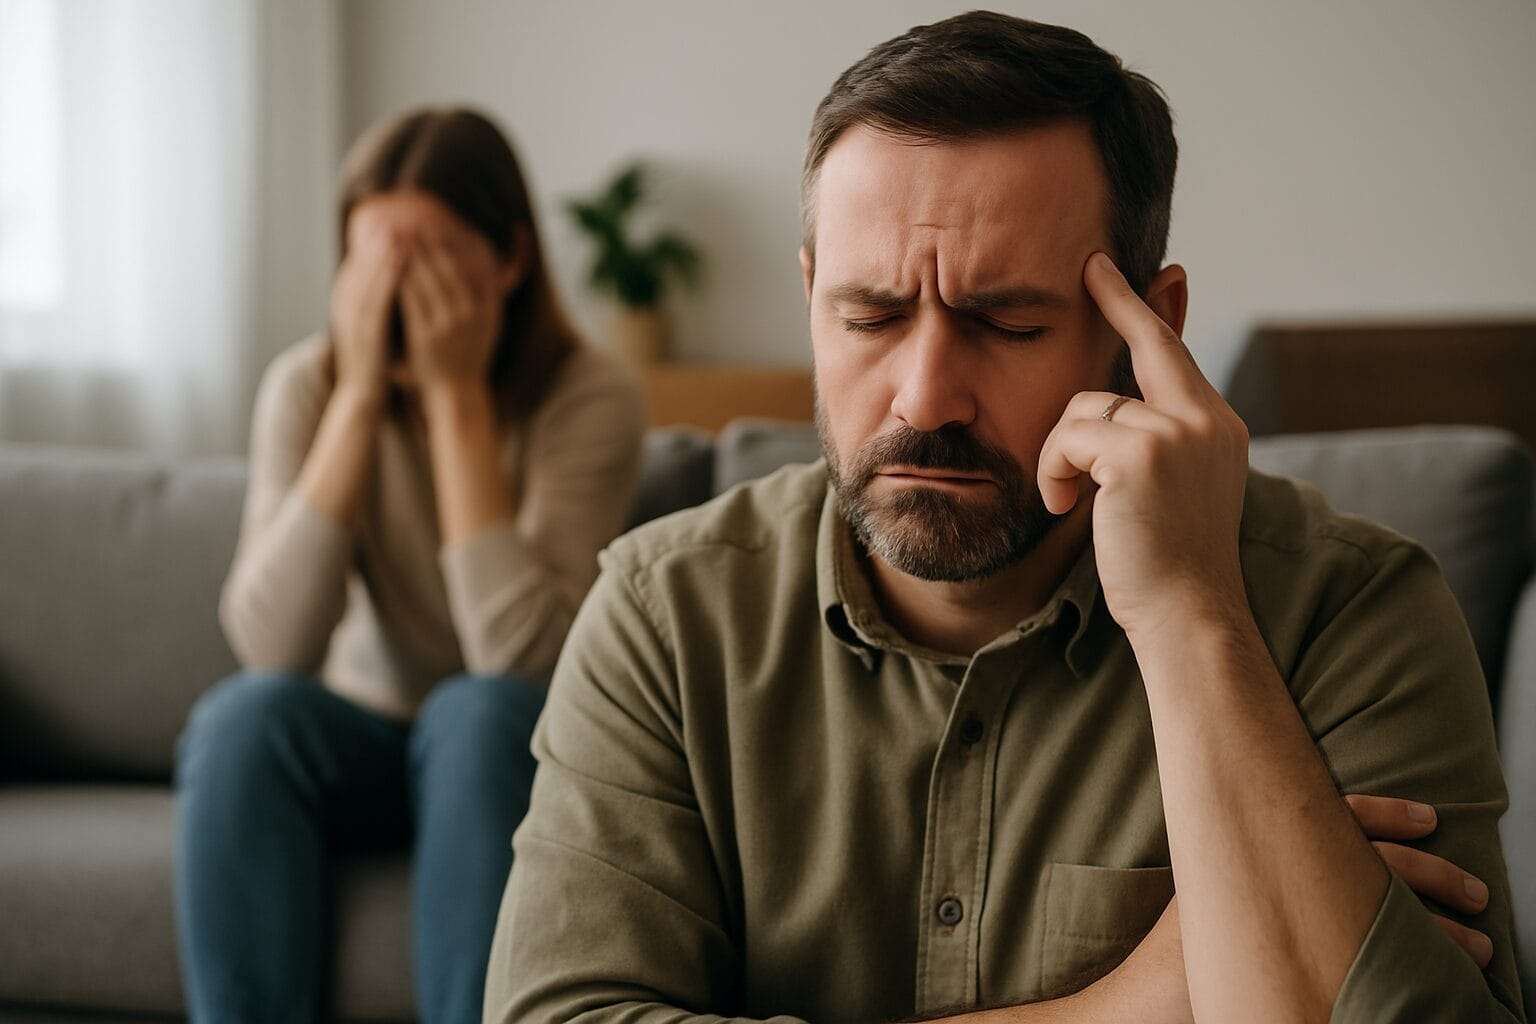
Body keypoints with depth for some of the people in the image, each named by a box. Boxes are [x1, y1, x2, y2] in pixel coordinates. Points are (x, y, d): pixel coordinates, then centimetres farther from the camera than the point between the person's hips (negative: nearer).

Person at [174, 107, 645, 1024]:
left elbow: (518, 658, -28)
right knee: (245, 716, -29)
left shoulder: (590, 398, -16)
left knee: (480, 714, -34)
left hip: (509, 753, -2)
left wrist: (458, 396, -26)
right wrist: (361, 392, -24)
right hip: (365, 736, 2)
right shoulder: (309, 386, -8)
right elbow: (273, 646, -22)